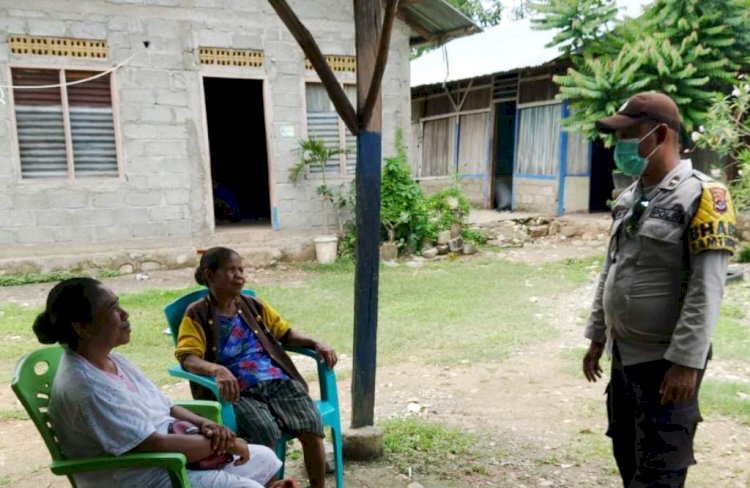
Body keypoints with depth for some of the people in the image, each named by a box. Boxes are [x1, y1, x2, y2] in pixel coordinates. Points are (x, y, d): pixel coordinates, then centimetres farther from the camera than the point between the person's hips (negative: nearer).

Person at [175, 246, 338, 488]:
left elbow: (285, 333, 23)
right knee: (265, 430, -33)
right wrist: (217, 369, -32)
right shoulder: (197, 315, 3)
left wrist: (316, 343, 4)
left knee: (312, 426, -19)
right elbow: (188, 358, -10)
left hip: (277, 381, 4)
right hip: (239, 391, -4)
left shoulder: (254, 306, 17)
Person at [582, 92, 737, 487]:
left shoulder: (701, 196, -13)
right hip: (623, 357, 7)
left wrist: (686, 361, -22)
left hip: (666, 362, -7)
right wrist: (597, 337, 15)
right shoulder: (627, 199, 10)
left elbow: (706, 289, -19)